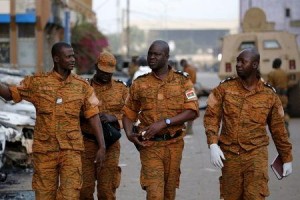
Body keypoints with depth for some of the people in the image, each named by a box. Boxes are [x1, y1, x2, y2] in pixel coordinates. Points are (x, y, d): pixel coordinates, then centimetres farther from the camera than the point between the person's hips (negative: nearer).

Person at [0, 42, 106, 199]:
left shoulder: (82, 86, 3)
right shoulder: (37, 82, 1)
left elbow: (93, 116, 4)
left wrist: (102, 146, -2)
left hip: (71, 149, 0)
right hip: (44, 149, 0)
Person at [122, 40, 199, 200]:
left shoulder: (182, 81, 1)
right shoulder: (140, 84, 5)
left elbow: (192, 112, -8)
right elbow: (129, 113, 9)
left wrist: (164, 122, -18)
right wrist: (129, 134, -11)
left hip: (173, 144, 1)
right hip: (149, 145, -1)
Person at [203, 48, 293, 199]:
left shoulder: (269, 95, 1)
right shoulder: (225, 88, 1)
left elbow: (278, 129, 9)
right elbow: (211, 116, -2)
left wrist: (287, 158, 13)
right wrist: (213, 144, -16)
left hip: (256, 154, -1)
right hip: (229, 154, 1)